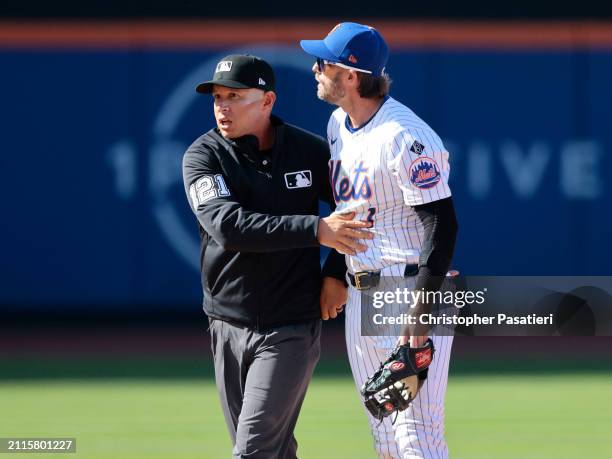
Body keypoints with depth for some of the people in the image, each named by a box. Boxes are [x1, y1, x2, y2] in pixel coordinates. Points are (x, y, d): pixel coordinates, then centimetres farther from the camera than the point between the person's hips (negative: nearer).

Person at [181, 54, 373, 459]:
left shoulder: (310, 151, -3)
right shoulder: (203, 156, -7)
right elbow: (228, 226, -24)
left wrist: (336, 273, -1)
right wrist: (316, 230, -32)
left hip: (291, 330, -2)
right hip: (228, 328, 2)